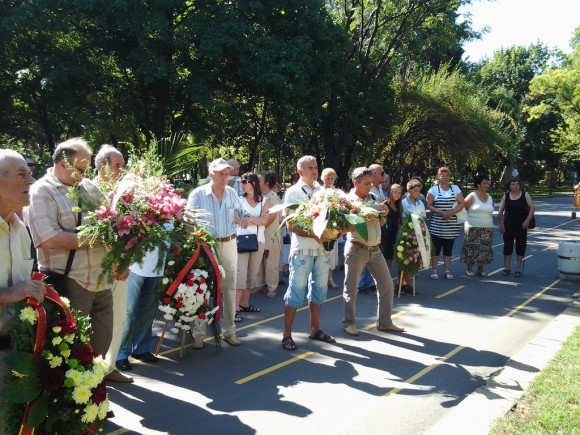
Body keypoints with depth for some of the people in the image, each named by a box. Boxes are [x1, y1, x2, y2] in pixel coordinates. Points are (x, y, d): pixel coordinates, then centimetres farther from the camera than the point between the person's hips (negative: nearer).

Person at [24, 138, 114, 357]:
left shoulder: (88, 186, 12)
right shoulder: (41, 192, -9)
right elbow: (50, 240, -21)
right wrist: (97, 239, -17)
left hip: (101, 280, 7)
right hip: (69, 284, -7)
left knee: (102, 339, 17)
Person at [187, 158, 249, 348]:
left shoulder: (232, 193, 5)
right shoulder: (198, 194, -9)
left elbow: (241, 214, 17)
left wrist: (244, 219, -7)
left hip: (229, 244, 4)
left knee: (229, 288, 10)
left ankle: (229, 330, 22)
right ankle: (199, 333, 13)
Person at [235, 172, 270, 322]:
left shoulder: (265, 200, 7)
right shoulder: (239, 199, 4)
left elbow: (264, 221, -3)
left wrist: (248, 218, -8)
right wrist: (257, 219, -9)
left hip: (258, 240, 3)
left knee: (252, 273, 8)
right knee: (241, 274, -10)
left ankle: (245, 303, 19)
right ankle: (236, 307, -11)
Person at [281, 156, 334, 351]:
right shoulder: (293, 192, -3)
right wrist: (315, 235, -20)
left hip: (323, 248, 5)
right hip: (302, 250, -5)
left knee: (318, 290, 13)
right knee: (296, 292, -3)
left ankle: (315, 329, 26)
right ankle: (287, 334, 6)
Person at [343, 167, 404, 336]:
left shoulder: (372, 199, 10)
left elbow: (380, 223, 15)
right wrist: (365, 218, -22)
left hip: (375, 249, 6)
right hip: (356, 250, -6)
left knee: (386, 284, 8)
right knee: (351, 288, 4)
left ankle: (384, 322, 19)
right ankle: (349, 322, 20)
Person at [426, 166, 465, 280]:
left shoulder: (455, 188, 7)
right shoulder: (433, 189, 0)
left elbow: (461, 203, 3)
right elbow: (428, 205, -4)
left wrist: (451, 212, -12)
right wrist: (440, 212, -16)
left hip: (451, 226, 2)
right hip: (437, 225, -2)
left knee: (448, 248, 8)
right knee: (436, 248, 1)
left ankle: (447, 270, 15)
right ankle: (434, 270, 9)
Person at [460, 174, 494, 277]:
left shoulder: (490, 198, 11)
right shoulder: (472, 197, -7)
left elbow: (489, 212, 19)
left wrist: (488, 223, 14)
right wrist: (466, 220, -5)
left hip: (487, 229, 5)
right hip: (473, 229, -5)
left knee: (484, 249, 7)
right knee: (471, 248, -3)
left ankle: (480, 269, 17)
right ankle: (469, 269, 9)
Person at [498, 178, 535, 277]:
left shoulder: (525, 195, 1)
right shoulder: (505, 196, 4)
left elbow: (532, 207, -5)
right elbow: (500, 212, 4)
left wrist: (527, 220, -14)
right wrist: (501, 224, -4)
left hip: (521, 226, -1)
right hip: (508, 226, 2)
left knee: (520, 246, 0)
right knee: (507, 246, 5)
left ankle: (518, 269, 8)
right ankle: (507, 268, 13)